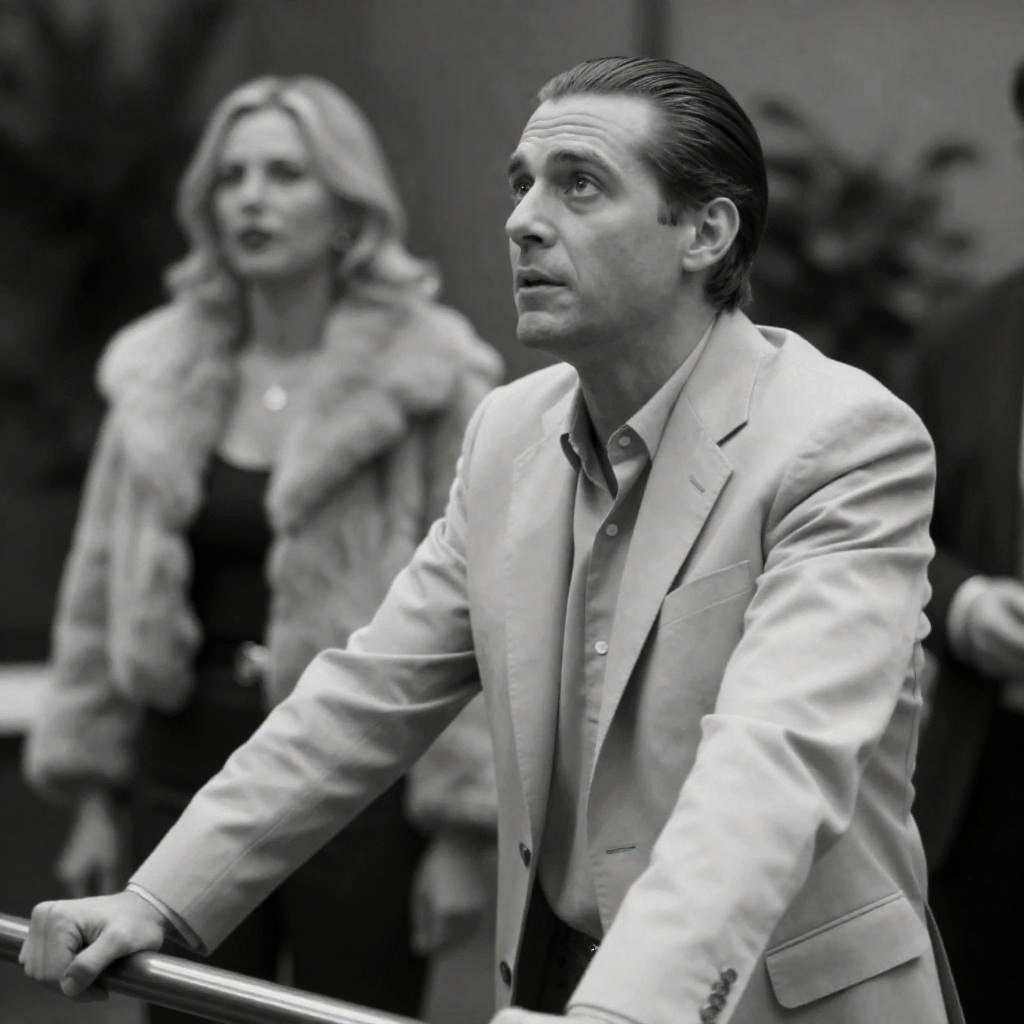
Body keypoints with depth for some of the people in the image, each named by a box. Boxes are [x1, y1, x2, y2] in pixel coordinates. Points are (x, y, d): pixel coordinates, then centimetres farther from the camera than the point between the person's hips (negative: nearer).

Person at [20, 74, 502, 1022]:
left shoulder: (427, 382, -7)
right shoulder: (160, 375, 6)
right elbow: (102, 589, 11)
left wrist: (461, 832, -11)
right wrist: (93, 791, 9)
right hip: (190, 767, 4)